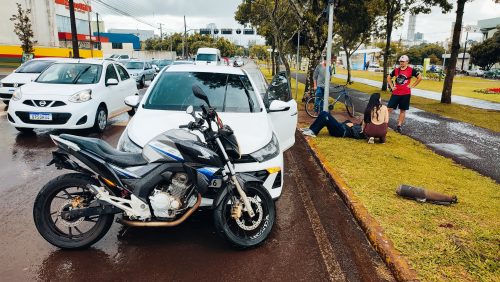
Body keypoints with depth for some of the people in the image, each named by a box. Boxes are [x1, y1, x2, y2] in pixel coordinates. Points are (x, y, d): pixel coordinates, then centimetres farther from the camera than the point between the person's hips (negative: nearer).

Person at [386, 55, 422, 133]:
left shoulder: (411, 70, -4)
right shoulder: (396, 70, 6)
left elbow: (420, 77, -4)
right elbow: (388, 78, 18)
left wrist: (412, 86, -7)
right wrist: (391, 86, 8)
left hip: (406, 94, -2)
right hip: (396, 93, 2)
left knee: (403, 110, 6)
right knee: (389, 108, -2)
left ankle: (399, 126, 14)